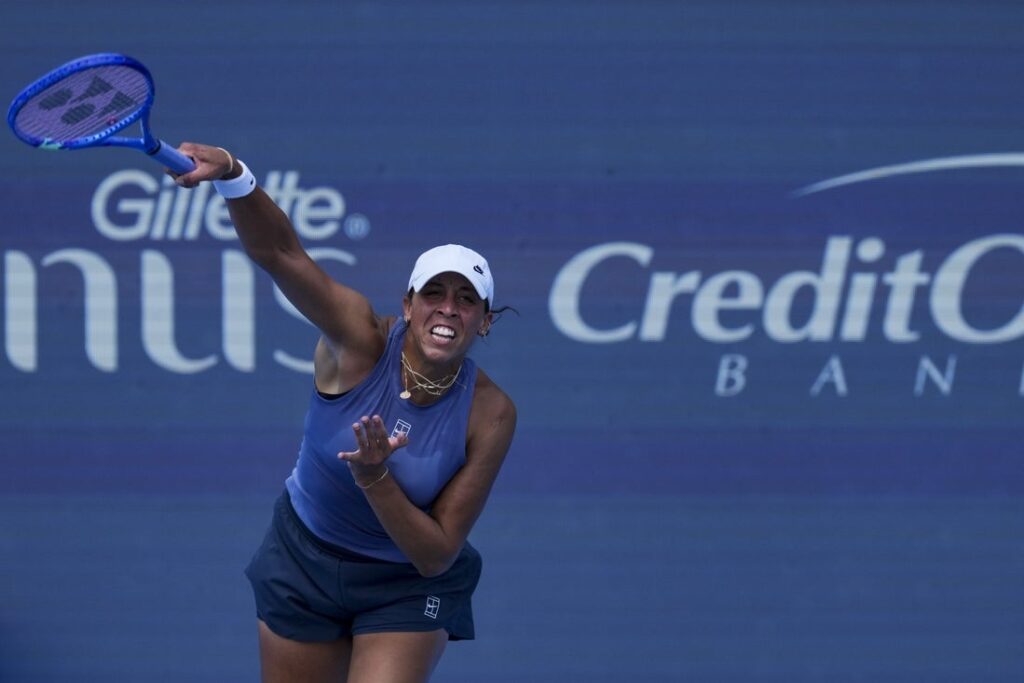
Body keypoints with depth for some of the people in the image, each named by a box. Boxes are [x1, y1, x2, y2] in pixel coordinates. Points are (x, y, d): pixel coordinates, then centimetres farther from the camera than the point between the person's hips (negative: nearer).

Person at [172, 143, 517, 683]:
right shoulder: (362, 340, -21)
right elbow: (277, 252, -36)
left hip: (406, 588, -1)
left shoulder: (490, 414, -20)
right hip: (305, 558, 1)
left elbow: (437, 556, -18)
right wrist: (232, 176, -55)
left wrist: (374, 477, -34)